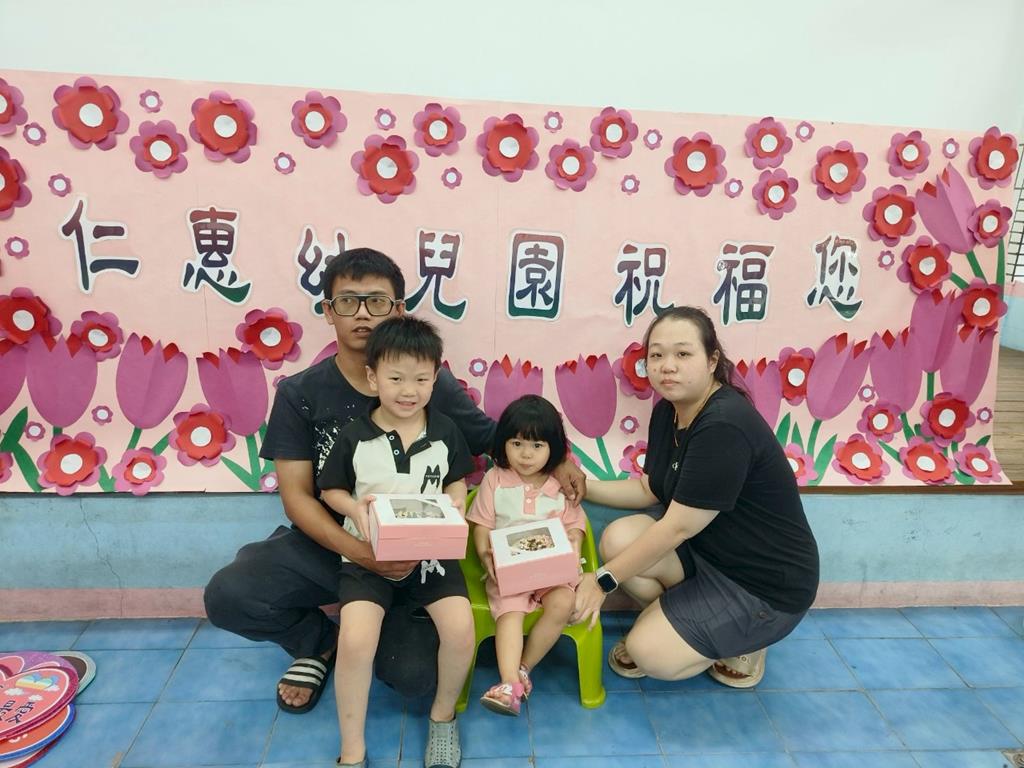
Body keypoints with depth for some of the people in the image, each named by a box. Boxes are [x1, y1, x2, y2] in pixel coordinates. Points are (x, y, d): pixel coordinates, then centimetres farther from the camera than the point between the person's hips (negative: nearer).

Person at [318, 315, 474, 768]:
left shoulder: (445, 431, -3)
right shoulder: (354, 437, -7)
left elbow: (457, 480, 10)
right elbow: (330, 489, 5)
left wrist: (455, 502, -11)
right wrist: (354, 509, -15)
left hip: (431, 550, 1)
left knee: (461, 629, -17)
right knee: (355, 641, -20)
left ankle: (443, 715, 16)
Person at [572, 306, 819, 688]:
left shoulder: (725, 427, -30)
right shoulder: (667, 410, -2)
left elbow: (677, 527, -28)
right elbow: (649, 489, 9)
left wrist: (603, 580, -21)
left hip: (766, 585, -8)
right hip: (706, 552, 8)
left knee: (650, 653, -14)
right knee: (618, 539, -15)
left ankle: (739, 644, 12)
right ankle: (668, 621, 10)